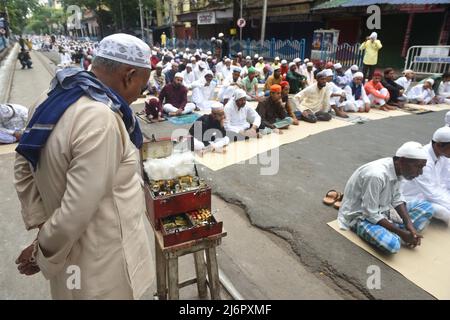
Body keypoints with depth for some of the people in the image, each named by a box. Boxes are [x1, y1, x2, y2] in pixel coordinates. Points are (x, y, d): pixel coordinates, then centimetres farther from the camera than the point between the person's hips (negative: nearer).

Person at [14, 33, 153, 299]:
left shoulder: (53, 99, 0)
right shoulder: (101, 120, -30)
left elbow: (24, 167, 9)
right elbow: (77, 210, -29)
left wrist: (40, 223, 6)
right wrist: (43, 254, -11)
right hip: (102, 269, -7)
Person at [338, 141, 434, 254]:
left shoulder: (397, 169, -7)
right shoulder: (376, 175, -33)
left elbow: (396, 198, 4)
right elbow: (371, 215, -27)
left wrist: (409, 225, -9)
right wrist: (402, 233, -20)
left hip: (382, 210, 9)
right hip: (361, 216, -8)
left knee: (427, 207, 4)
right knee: (392, 244, -33)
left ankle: (391, 233, -6)